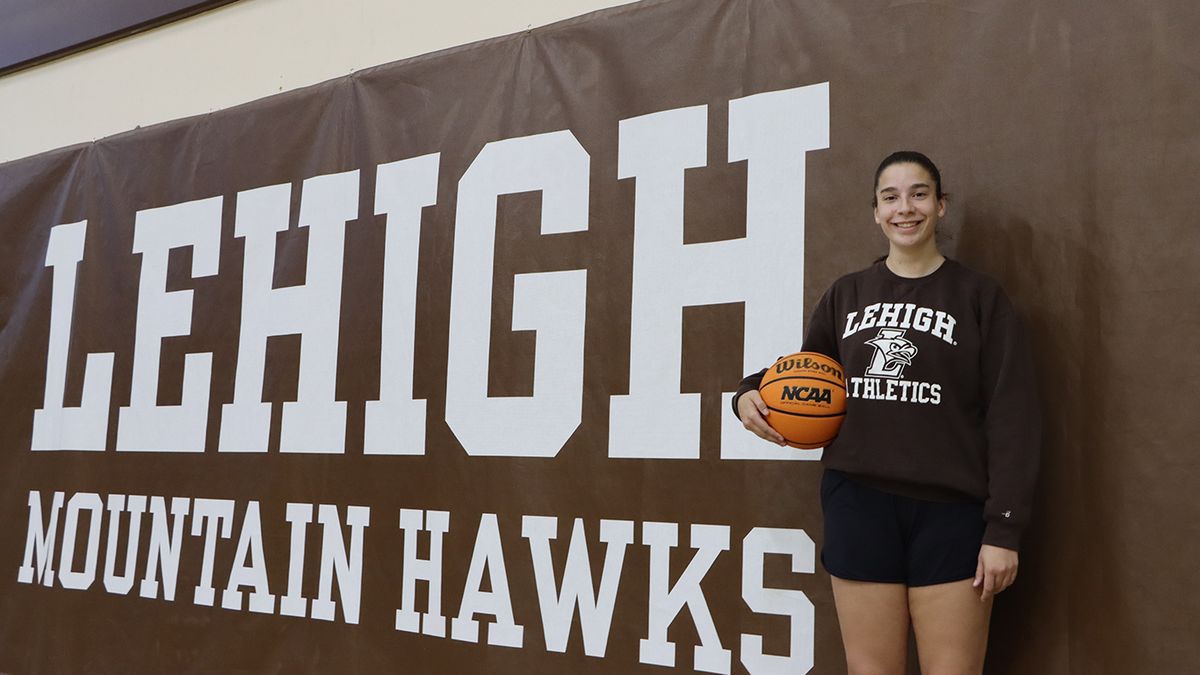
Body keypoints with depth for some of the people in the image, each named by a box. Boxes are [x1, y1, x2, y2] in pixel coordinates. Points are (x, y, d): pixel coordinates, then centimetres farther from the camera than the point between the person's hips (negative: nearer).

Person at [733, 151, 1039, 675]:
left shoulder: (980, 297, 1)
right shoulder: (845, 295, 10)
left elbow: (1011, 416, -3)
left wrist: (1004, 527, -9)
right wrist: (751, 392, 0)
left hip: (949, 509, -2)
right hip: (857, 501, 3)